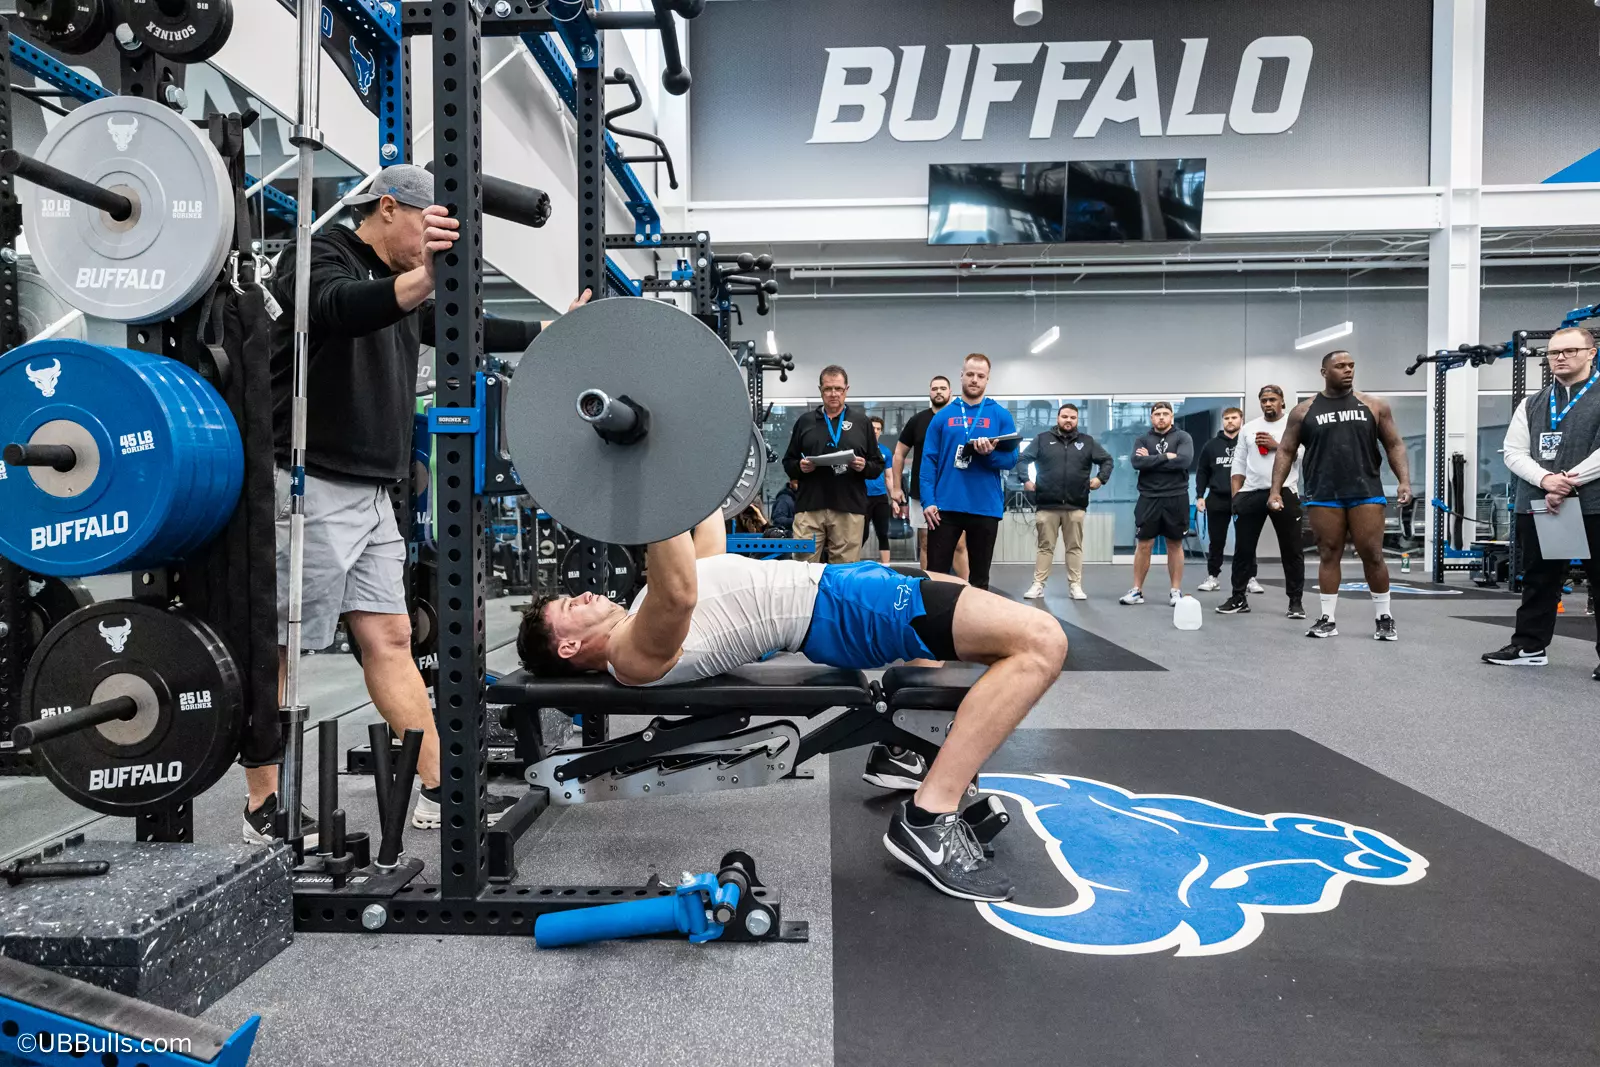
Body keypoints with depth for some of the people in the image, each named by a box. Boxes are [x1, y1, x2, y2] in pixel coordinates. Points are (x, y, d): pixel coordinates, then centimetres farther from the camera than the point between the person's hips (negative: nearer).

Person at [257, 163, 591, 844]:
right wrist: (425, 274, -47)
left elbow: (466, 331, 29)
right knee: (279, 649, 0)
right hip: (311, 487, -9)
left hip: (370, 494, 9)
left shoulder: (401, 290, 19)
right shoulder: (319, 259, -6)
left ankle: (438, 794, 10)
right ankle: (263, 810, 11)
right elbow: (342, 308, -29)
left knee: (390, 639, 6)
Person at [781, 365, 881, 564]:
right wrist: (799, 467, -7)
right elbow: (788, 462, 15)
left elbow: (878, 466, 12)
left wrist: (864, 467, -9)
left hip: (849, 509, 0)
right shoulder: (805, 421, 13)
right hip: (809, 507, 0)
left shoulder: (861, 422, 12)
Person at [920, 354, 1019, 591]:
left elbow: (1011, 459, 0)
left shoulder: (1001, 416, 4)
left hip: (986, 507, 0)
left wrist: (989, 453, -21)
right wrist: (928, 501, -9)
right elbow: (929, 460, 1)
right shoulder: (943, 415, 6)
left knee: (980, 577, 10)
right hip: (945, 506, 0)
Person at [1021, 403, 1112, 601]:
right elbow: (1023, 459, 7)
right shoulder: (1043, 439, 5)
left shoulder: (1087, 442, 10)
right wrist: (1025, 479, -4)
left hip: (1075, 506, 1)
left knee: (1075, 547, 6)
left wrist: (1101, 477, 1)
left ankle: (1075, 586, 12)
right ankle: (1038, 585, 6)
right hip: (1047, 505, -1)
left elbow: (1107, 460, 16)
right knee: (1045, 547, 3)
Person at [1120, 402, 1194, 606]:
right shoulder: (1142, 439, 8)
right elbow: (1137, 462, -10)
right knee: (1144, 544, 3)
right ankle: (1137, 590, 10)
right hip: (1149, 498, 1)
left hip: (1176, 498, -1)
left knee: (1175, 545, 7)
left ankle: (1176, 591, 14)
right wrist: (1166, 457, -13)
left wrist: (1151, 460, -11)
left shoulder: (1183, 437, 3)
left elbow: (1184, 460, -16)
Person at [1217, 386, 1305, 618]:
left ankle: (1296, 601, 9)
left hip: (1284, 493, -3)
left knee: (1292, 549, 2)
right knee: (1243, 548, 5)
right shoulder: (1248, 428, 13)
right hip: (1251, 494, 3)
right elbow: (1239, 463, 12)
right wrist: (1235, 495, 5)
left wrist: (1277, 446, -15)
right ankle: (1239, 598, 13)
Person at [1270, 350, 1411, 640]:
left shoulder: (1374, 405, 9)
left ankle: (1384, 618, 14)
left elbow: (1394, 445, 10)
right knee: (1328, 555, 3)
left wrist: (1404, 481, -3)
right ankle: (1328, 619, 11)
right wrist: (1276, 489, -2)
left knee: (1373, 555, 0)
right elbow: (1286, 451, 7)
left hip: (1366, 492, 0)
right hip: (1323, 495, 0)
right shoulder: (1303, 411, 6)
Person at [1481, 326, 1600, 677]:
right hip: (1538, 506, 4)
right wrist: (1545, 479, -11)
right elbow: (1514, 452, 7)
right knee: (1538, 580, 12)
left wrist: (1569, 482, -16)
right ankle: (1530, 646, 20)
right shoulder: (1532, 404, 14)